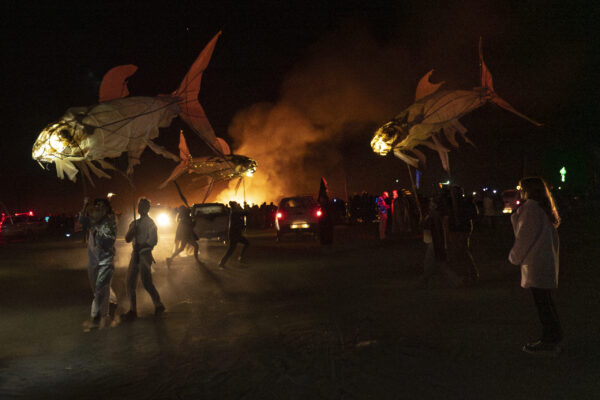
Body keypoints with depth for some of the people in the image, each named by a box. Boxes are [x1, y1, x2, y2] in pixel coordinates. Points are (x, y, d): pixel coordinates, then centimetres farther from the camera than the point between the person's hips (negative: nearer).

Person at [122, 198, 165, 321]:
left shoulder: (150, 223, -7)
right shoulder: (135, 222, 12)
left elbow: (153, 241, -16)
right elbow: (127, 239, 8)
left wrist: (140, 247, -15)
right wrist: (132, 228, -9)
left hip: (144, 255, -7)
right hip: (135, 255, 7)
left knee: (147, 283, -3)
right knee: (130, 283, 6)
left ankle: (158, 306, 17)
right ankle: (133, 310, 15)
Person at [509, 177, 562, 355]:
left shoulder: (530, 206, -14)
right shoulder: (544, 208, 15)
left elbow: (525, 235, -15)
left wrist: (514, 256, -5)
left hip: (536, 264, -10)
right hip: (547, 262, 10)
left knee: (542, 303, -2)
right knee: (546, 302, 17)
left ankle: (550, 341, 5)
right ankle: (554, 336, 26)